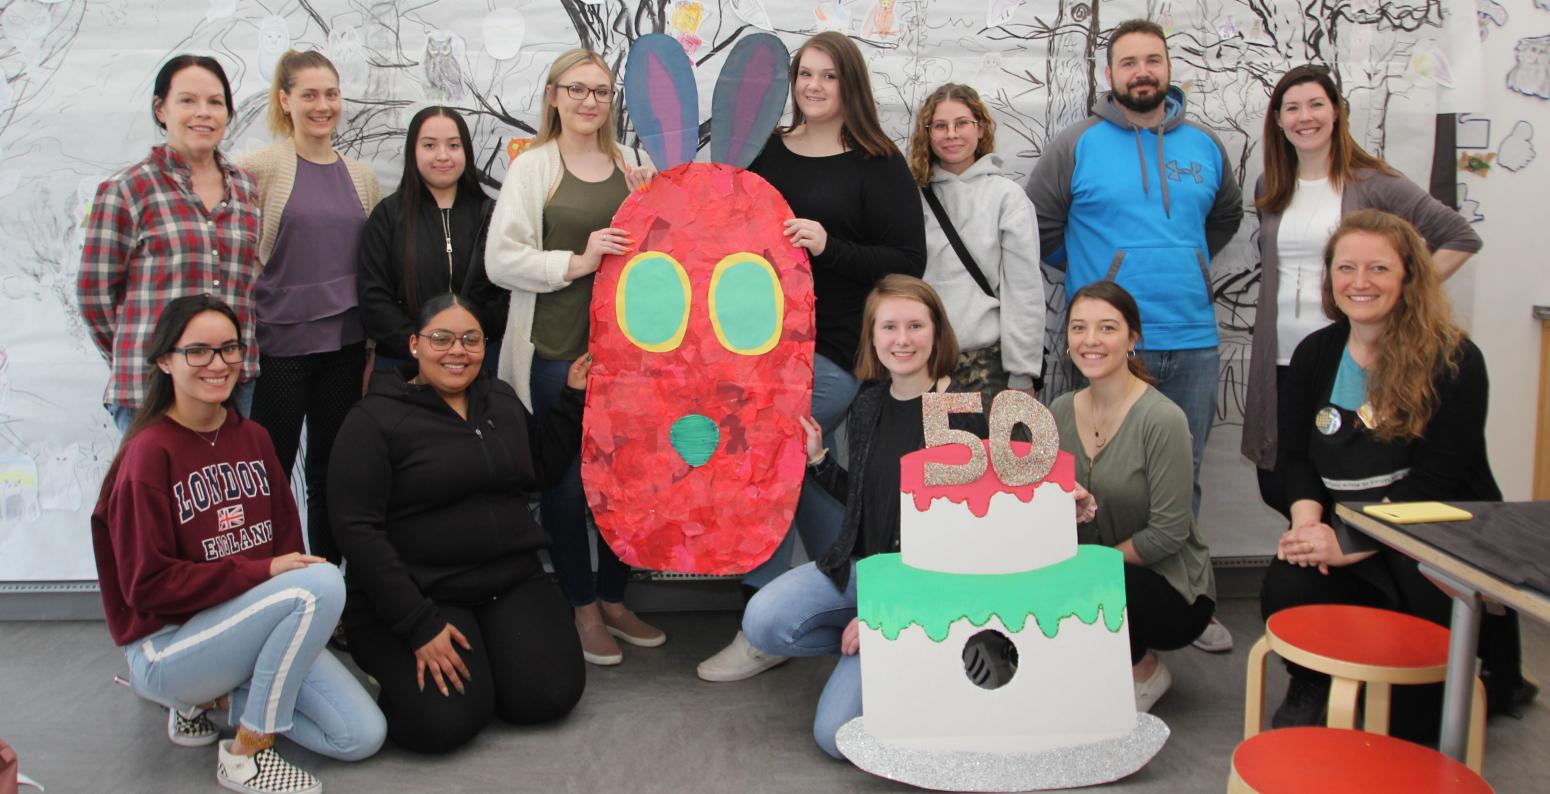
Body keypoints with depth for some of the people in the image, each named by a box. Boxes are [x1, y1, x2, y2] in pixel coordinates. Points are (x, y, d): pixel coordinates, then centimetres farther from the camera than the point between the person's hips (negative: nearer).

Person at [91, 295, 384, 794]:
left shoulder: (253, 438, 6)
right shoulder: (149, 454, -14)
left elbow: (287, 539, 11)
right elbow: (147, 585, -17)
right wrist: (262, 572, -20)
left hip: (252, 621, 7)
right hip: (166, 645, -7)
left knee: (362, 737, -7)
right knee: (322, 582, -30)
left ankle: (213, 698, 12)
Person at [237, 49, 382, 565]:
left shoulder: (361, 177, 9)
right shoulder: (260, 168, -5)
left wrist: (374, 352, 11)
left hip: (344, 347, 4)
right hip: (278, 344, -4)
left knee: (332, 474, 11)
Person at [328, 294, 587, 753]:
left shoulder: (502, 401, 11)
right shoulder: (375, 419, -8)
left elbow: (542, 471, 19)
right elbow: (357, 528, -14)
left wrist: (574, 398, 8)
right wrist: (420, 625, -19)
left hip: (512, 582, 5)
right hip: (415, 594, -5)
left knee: (550, 697, -15)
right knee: (447, 721, -23)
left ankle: (485, 649, 15)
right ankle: (396, 668, 9)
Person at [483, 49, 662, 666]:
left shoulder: (633, 167, 12)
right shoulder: (533, 167, 0)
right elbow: (501, 260, -8)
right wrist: (576, 262, -17)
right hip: (557, 351, -4)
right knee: (566, 480, 3)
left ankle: (613, 599, 26)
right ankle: (582, 609, 19)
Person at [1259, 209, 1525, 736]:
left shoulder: (1453, 362, -9)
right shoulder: (1315, 354, 8)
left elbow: (1433, 483, -15)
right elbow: (1294, 456, 7)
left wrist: (1350, 544, -22)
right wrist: (1307, 521, -14)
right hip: (1344, 533, 3)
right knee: (1285, 587, -26)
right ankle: (1310, 691, 9)